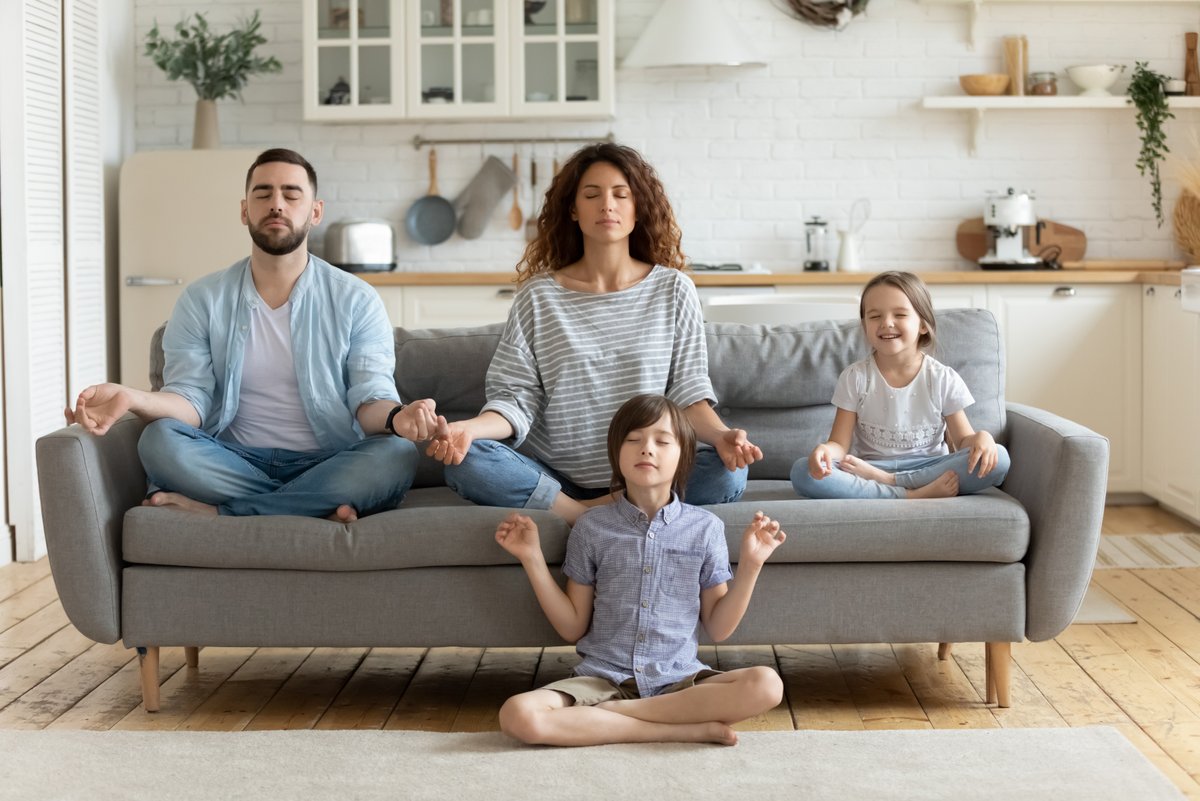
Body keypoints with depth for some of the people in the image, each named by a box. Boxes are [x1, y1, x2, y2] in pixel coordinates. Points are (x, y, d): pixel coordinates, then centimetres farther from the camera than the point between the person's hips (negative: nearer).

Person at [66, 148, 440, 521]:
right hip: (234, 463, 0)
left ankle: (217, 510, -27)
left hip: (325, 466, 0)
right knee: (159, 439, -29)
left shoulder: (356, 301, 3)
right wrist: (134, 399, -27)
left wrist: (395, 417, -31)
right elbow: (191, 398, -4)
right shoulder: (201, 301, 6)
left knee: (397, 455, -32)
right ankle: (318, 508, -26)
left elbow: (371, 397, -5)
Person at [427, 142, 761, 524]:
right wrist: (471, 427, -22)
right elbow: (516, 397, 0)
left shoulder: (672, 290, 6)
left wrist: (721, 434, -19)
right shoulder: (538, 295, 4)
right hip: (555, 477, 0)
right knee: (465, 460, -27)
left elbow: (688, 392, 3)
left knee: (727, 472, -28)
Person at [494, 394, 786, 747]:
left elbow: (718, 628, 6)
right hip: (603, 678, 0)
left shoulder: (705, 527, 3)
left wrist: (750, 565, -5)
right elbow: (572, 627, 7)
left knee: (765, 685, -29)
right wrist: (533, 559, -1)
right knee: (518, 715, -30)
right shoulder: (591, 526, 3)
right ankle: (688, 728, -22)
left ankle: (600, 716, -19)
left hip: (678, 681, 0)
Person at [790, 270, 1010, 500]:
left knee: (998, 459, -26)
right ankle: (913, 495, -32)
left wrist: (981, 438, -22)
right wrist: (825, 450, -28)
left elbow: (963, 440, 3)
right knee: (802, 472, -29)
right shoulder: (855, 378, 0)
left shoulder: (944, 379, 1)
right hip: (867, 471, 0)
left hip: (929, 469, 1)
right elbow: (840, 444, -3)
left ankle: (886, 481, -25)